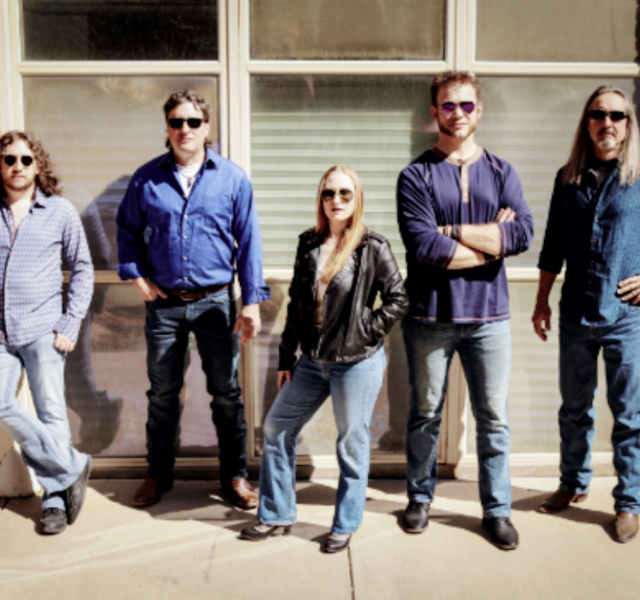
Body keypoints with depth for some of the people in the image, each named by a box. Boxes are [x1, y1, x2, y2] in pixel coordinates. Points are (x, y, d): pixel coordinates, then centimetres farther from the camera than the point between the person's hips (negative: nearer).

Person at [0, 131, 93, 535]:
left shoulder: (60, 211, 2)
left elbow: (83, 269, 5)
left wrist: (70, 326, -3)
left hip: (43, 330, -2)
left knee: (51, 414, 1)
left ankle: (56, 496, 16)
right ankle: (71, 467, 7)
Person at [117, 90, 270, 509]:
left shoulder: (233, 179, -1)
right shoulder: (147, 179, 2)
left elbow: (249, 242, -2)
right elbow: (128, 231, 14)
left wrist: (253, 302, -7)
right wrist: (136, 275, 1)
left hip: (215, 301, -1)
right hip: (164, 303, 1)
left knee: (227, 393, 7)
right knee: (163, 394, 12)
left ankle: (235, 475, 22)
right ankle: (159, 474, 28)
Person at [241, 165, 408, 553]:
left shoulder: (373, 248, -8)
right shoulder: (309, 245, 7)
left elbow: (398, 299, -6)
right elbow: (296, 303, 11)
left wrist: (367, 332, -13)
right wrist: (286, 356, 11)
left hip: (357, 364, -6)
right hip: (312, 361, 6)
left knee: (352, 443, 6)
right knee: (277, 427, 10)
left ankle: (345, 525, 24)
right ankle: (277, 514, 26)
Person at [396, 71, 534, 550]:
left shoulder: (501, 173, 8)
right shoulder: (416, 176, -1)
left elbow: (524, 233, -9)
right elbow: (424, 246, -16)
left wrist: (454, 231, -13)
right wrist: (492, 241, -9)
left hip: (488, 315, 2)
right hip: (430, 315, -1)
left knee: (494, 418, 7)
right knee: (425, 414, 12)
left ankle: (497, 509, 22)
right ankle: (421, 497, 30)